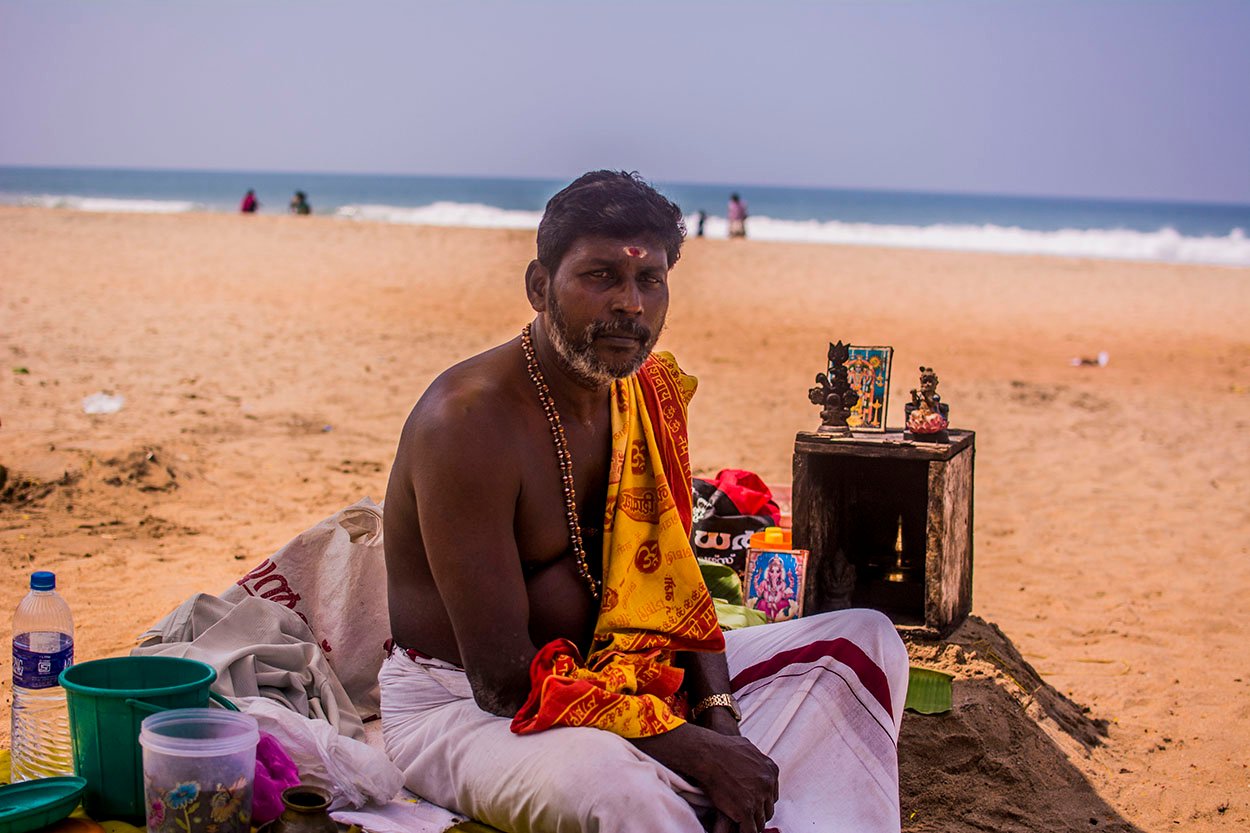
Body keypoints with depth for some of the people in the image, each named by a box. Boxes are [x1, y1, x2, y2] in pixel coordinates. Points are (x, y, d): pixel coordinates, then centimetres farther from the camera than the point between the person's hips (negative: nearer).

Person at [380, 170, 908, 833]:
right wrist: (691, 749, -26)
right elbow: (504, 679, -26)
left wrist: (720, 719, -11)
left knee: (860, 638, 2)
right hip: (460, 705, -8)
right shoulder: (469, 421, -23)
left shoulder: (650, 393, 3)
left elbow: (667, 578, 7)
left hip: (605, 672, 8)